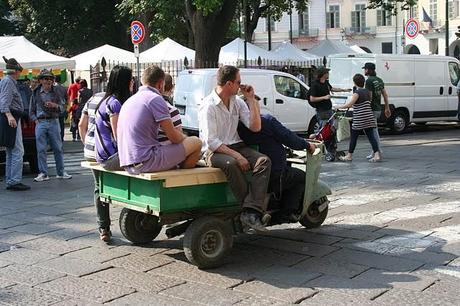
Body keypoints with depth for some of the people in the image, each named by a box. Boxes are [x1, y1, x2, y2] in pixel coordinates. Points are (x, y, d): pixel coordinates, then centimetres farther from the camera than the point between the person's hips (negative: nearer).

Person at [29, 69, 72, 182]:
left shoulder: (56, 92, 10)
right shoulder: (36, 93, 8)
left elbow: (62, 108, 7)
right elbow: (31, 111, 11)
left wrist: (54, 105, -12)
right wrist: (36, 120, -3)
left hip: (54, 122, 1)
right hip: (40, 123, 0)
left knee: (58, 148, 2)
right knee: (41, 149, -2)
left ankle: (60, 172, 11)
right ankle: (43, 173, 4)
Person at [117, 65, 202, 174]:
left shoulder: (130, 100, 18)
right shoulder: (155, 99, -9)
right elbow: (173, 137, -11)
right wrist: (187, 139, 13)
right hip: (145, 163, -9)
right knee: (196, 142, -3)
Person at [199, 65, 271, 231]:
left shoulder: (237, 102, 11)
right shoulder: (208, 106, -11)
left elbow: (255, 127, 5)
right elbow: (211, 141, -17)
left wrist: (251, 99, 0)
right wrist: (237, 156, -24)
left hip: (236, 146, 6)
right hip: (214, 152, -6)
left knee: (264, 160, -22)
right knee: (231, 164, -40)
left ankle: (250, 211, -33)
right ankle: (254, 208, -27)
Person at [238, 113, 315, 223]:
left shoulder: (238, 125, 3)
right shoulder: (268, 120, -13)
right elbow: (289, 138, -13)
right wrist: (307, 145, 3)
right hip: (274, 175, -7)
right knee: (301, 176, 17)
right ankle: (288, 213, 11)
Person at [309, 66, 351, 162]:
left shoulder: (326, 82, 10)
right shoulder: (315, 85, -15)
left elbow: (331, 89, 30)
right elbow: (312, 99, -18)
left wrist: (344, 90, 35)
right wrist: (324, 97, -19)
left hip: (329, 110, 9)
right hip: (321, 112, -9)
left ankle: (334, 150, 23)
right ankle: (329, 152, -6)